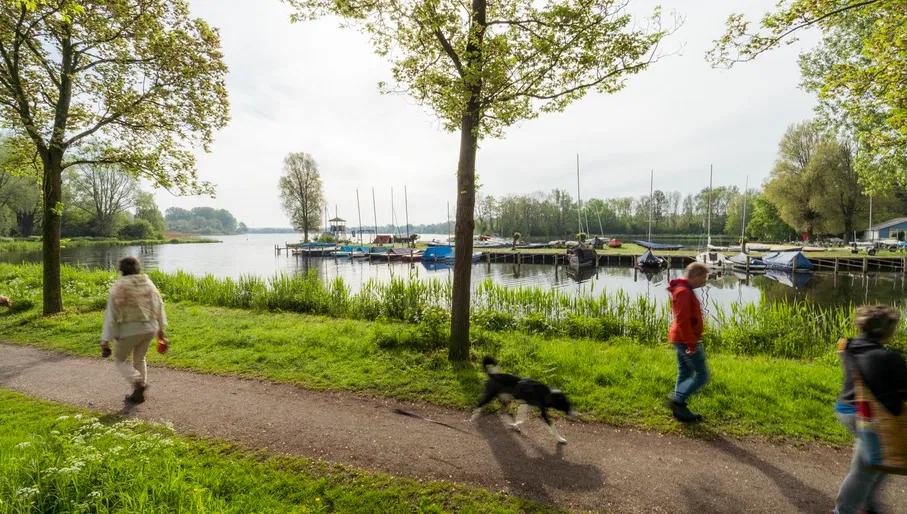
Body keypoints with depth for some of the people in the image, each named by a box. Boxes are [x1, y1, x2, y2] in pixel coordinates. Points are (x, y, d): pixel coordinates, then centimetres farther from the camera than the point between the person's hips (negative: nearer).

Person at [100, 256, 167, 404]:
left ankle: (138, 382, -6)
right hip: (149, 329, 4)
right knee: (139, 359, 22)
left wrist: (105, 340, -6)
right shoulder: (148, 283, 4)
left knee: (120, 360, 17)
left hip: (129, 331, -4)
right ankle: (138, 393, 24)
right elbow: (159, 307, 8)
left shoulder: (118, 287, -8)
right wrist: (160, 330, 18)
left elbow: (111, 315, -10)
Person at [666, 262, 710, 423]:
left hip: (681, 339, 10)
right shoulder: (683, 292, -18)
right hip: (687, 341, -10)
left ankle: (681, 410, 18)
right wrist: (691, 344, -24)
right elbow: (683, 320, -24)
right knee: (702, 375, -4)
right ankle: (678, 400, -5)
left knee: (685, 374, 13)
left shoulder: (684, 290, 14)